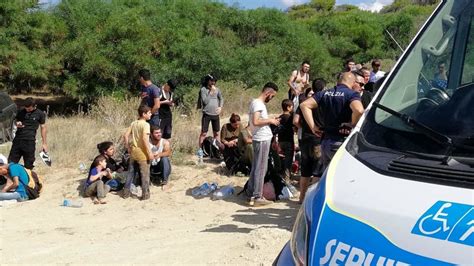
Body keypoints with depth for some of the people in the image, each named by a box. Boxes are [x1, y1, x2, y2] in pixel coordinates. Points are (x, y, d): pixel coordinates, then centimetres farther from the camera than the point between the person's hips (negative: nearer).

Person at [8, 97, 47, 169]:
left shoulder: (40, 114, -1)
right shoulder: (21, 112, 7)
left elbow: (43, 127, 4)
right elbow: (16, 120, 22)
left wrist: (44, 143, 3)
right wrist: (17, 123, -4)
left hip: (30, 141, -3)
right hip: (18, 139, 3)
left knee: (28, 165, 3)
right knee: (11, 162, 5)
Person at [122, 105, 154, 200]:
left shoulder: (133, 123, 7)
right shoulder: (145, 124, -14)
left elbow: (126, 135, 5)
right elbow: (145, 138, -25)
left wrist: (128, 148, 13)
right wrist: (150, 152, -21)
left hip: (133, 151, 7)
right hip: (142, 153, -7)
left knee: (131, 172, 16)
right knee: (145, 174, 4)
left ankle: (126, 193, 22)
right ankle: (145, 194, 9)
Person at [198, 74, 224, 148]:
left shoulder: (217, 89, 7)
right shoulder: (203, 89, -6)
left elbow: (221, 99, 21)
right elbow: (205, 101, -17)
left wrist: (220, 107, 5)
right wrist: (211, 92, -16)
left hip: (216, 114, 5)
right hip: (207, 114, -5)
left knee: (216, 133, 11)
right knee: (204, 133, -3)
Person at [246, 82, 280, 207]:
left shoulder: (258, 103, 15)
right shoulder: (257, 103, -16)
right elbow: (256, 121, -27)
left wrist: (270, 120, 11)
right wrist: (270, 120, -15)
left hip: (262, 139, 10)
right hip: (262, 140, -10)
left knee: (256, 167, 16)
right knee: (260, 169, -6)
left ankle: (251, 193, 24)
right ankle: (257, 197, -2)